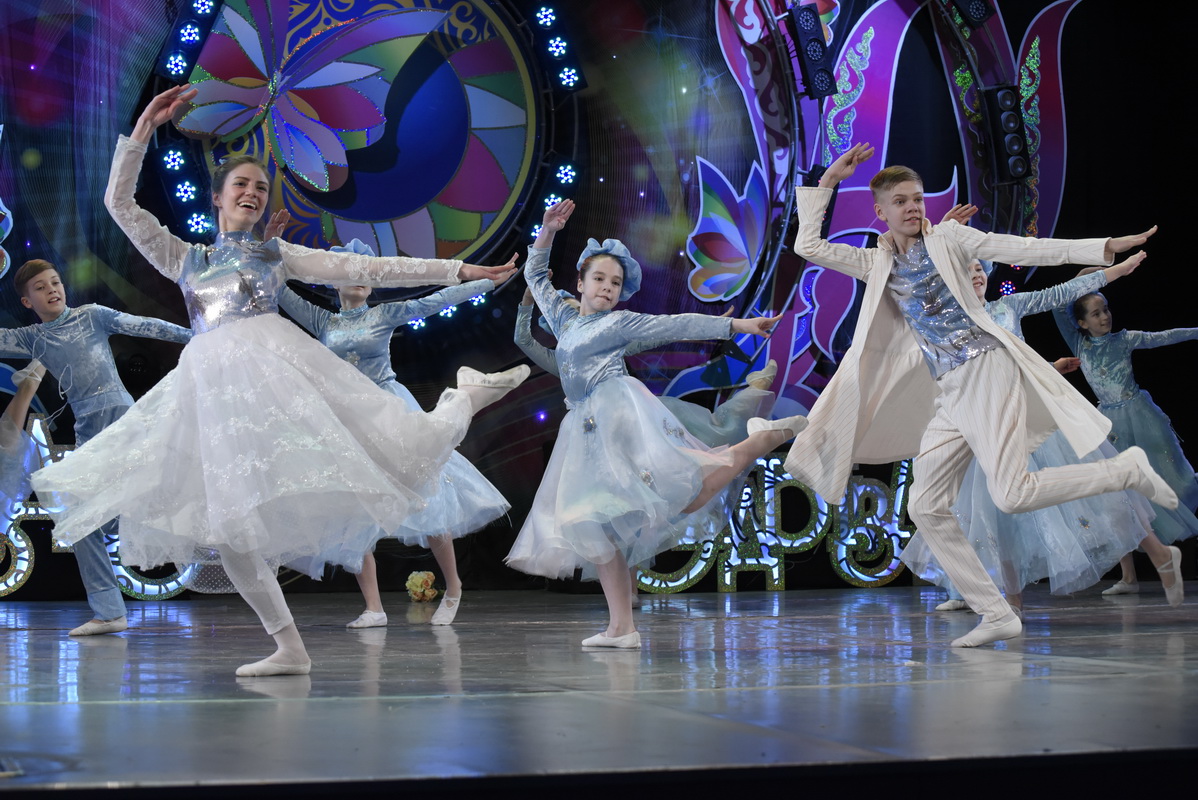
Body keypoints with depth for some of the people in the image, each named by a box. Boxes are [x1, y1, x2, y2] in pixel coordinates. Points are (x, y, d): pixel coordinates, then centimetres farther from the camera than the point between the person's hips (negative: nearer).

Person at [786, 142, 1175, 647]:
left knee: (1012, 495, -20)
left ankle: (1128, 471, -1)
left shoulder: (947, 238, 3)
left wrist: (1106, 247, -6)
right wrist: (828, 180, 9)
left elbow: (1027, 250, 0)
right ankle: (997, 615, 4)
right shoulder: (877, 264, 15)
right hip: (949, 393, 6)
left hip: (985, 369, -6)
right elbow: (808, 246, 11)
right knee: (926, 508, -1)